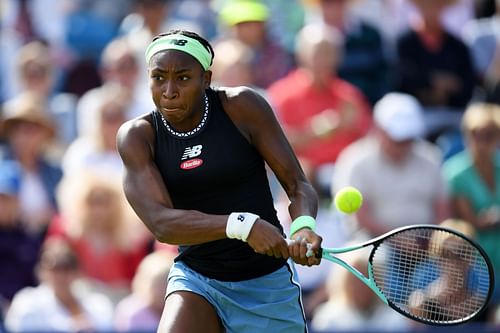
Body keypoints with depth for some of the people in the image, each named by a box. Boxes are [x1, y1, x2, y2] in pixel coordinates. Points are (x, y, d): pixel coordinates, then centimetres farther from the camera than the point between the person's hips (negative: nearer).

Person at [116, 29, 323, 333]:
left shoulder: (242, 106, -10)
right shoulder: (137, 136, -8)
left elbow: (298, 185, -7)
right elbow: (160, 222, -21)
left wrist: (304, 226, -31)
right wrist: (241, 225, -35)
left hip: (267, 284, 0)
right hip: (196, 280, 0)